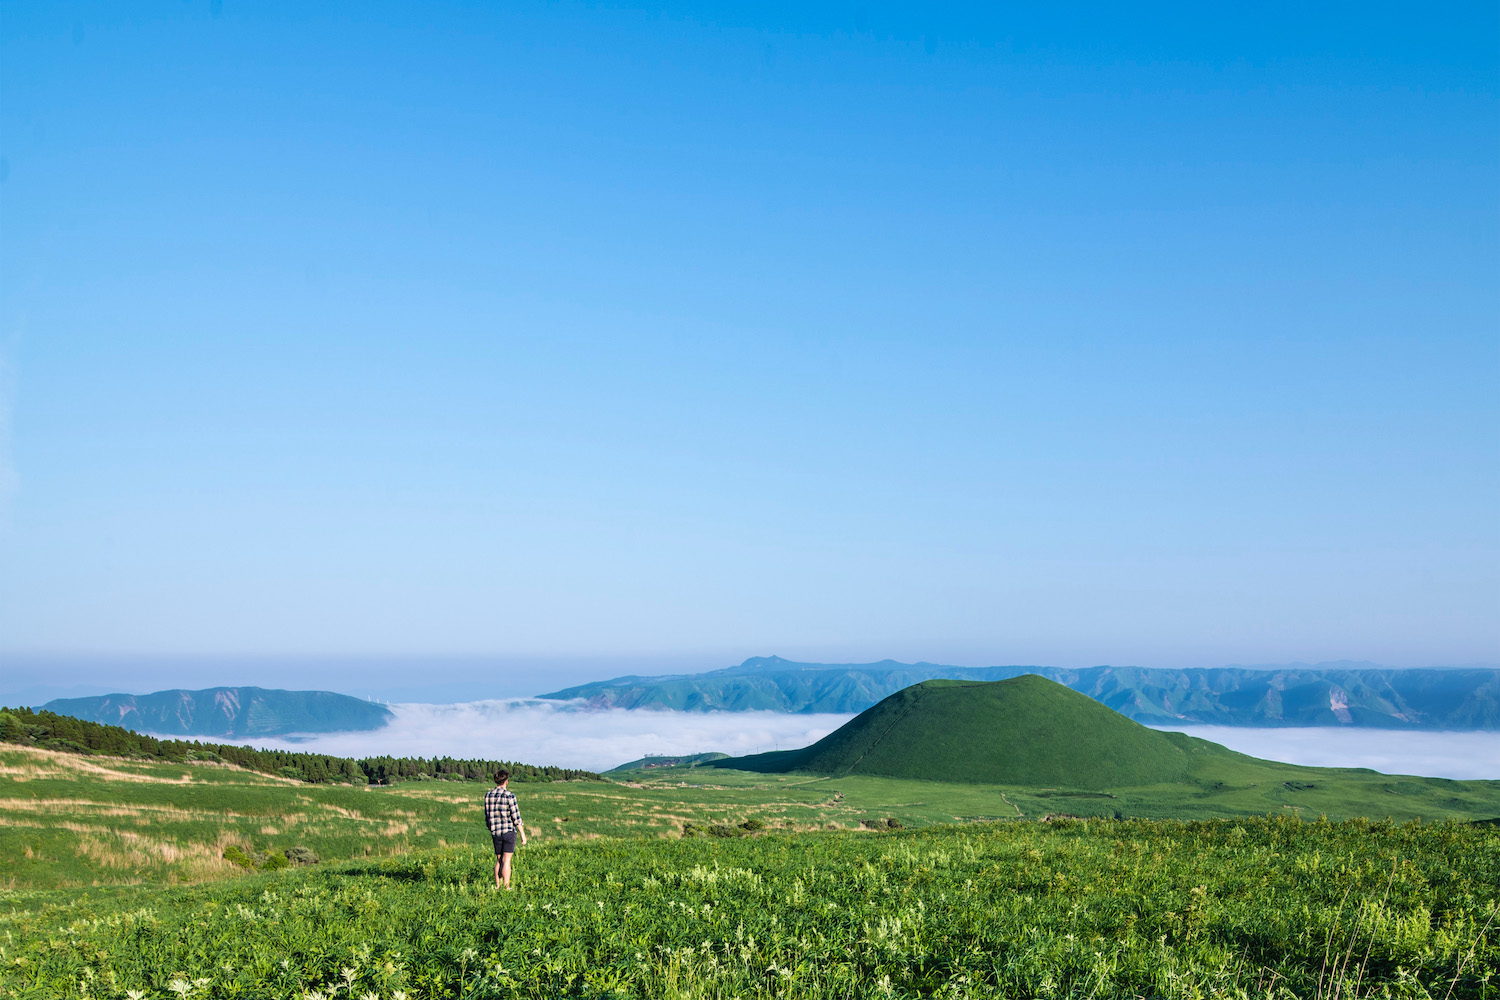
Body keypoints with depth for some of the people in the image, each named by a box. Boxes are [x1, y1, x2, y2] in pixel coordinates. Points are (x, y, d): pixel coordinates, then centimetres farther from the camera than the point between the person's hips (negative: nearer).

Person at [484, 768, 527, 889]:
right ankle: (506, 887, -3)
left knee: (499, 860, 14)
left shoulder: (488, 795, 4)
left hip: (495, 832, 5)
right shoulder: (509, 795, -12)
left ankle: (497, 886, 14)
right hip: (509, 831, -5)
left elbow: (487, 817, 11)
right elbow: (516, 817, -11)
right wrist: (523, 834, -5)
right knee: (506, 860, -3)